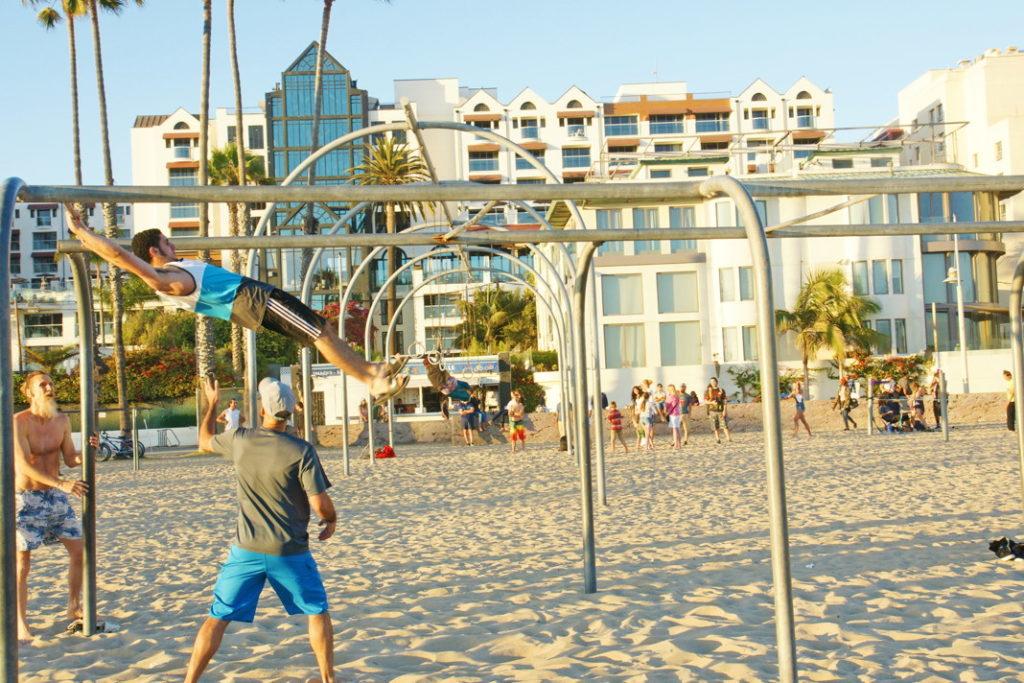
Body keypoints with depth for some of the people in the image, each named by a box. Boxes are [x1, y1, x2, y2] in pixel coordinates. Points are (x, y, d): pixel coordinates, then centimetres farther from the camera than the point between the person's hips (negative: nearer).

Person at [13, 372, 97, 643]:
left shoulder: (62, 421, 3)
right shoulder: (19, 422, -15)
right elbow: (25, 465, -22)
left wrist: (88, 449, -14)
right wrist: (62, 484, -32)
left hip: (56, 495, 6)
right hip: (26, 497, -6)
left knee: (78, 550, 6)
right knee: (21, 562, 1)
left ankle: (74, 609, 23)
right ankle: (21, 624, 13)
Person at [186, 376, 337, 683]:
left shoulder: (240, 440, -3)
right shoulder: (301, 450, -14)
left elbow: (204, 441, 20)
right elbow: (320, 505, -16)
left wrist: (211, 403, 33)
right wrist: (332, 520, 6)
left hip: (245, 550, 2)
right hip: (289, 552, -2)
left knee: (218, 617, 11)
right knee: (318, 612, 15)